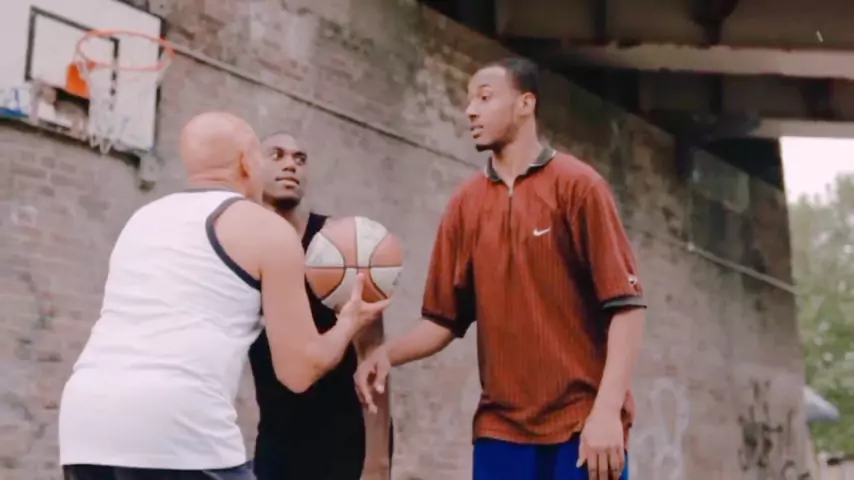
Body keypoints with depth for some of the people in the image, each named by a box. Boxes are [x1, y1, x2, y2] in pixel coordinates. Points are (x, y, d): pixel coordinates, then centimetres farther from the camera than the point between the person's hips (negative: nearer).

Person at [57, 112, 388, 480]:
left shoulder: (143, 219, 25)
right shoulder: (267, 228, 8)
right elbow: (300, 370, 7)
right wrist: (350, 322, 26)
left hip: (84, 419, 7)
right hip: (175, 426, -6)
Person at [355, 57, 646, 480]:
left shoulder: (577, 185, -3)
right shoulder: (464, 204, 9)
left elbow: (625, 303, -7)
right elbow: (445, 318, 11)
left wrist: (607, 409, -16)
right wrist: (388, 354, -8)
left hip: (582, 424, -3)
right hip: (501, 426, 4)